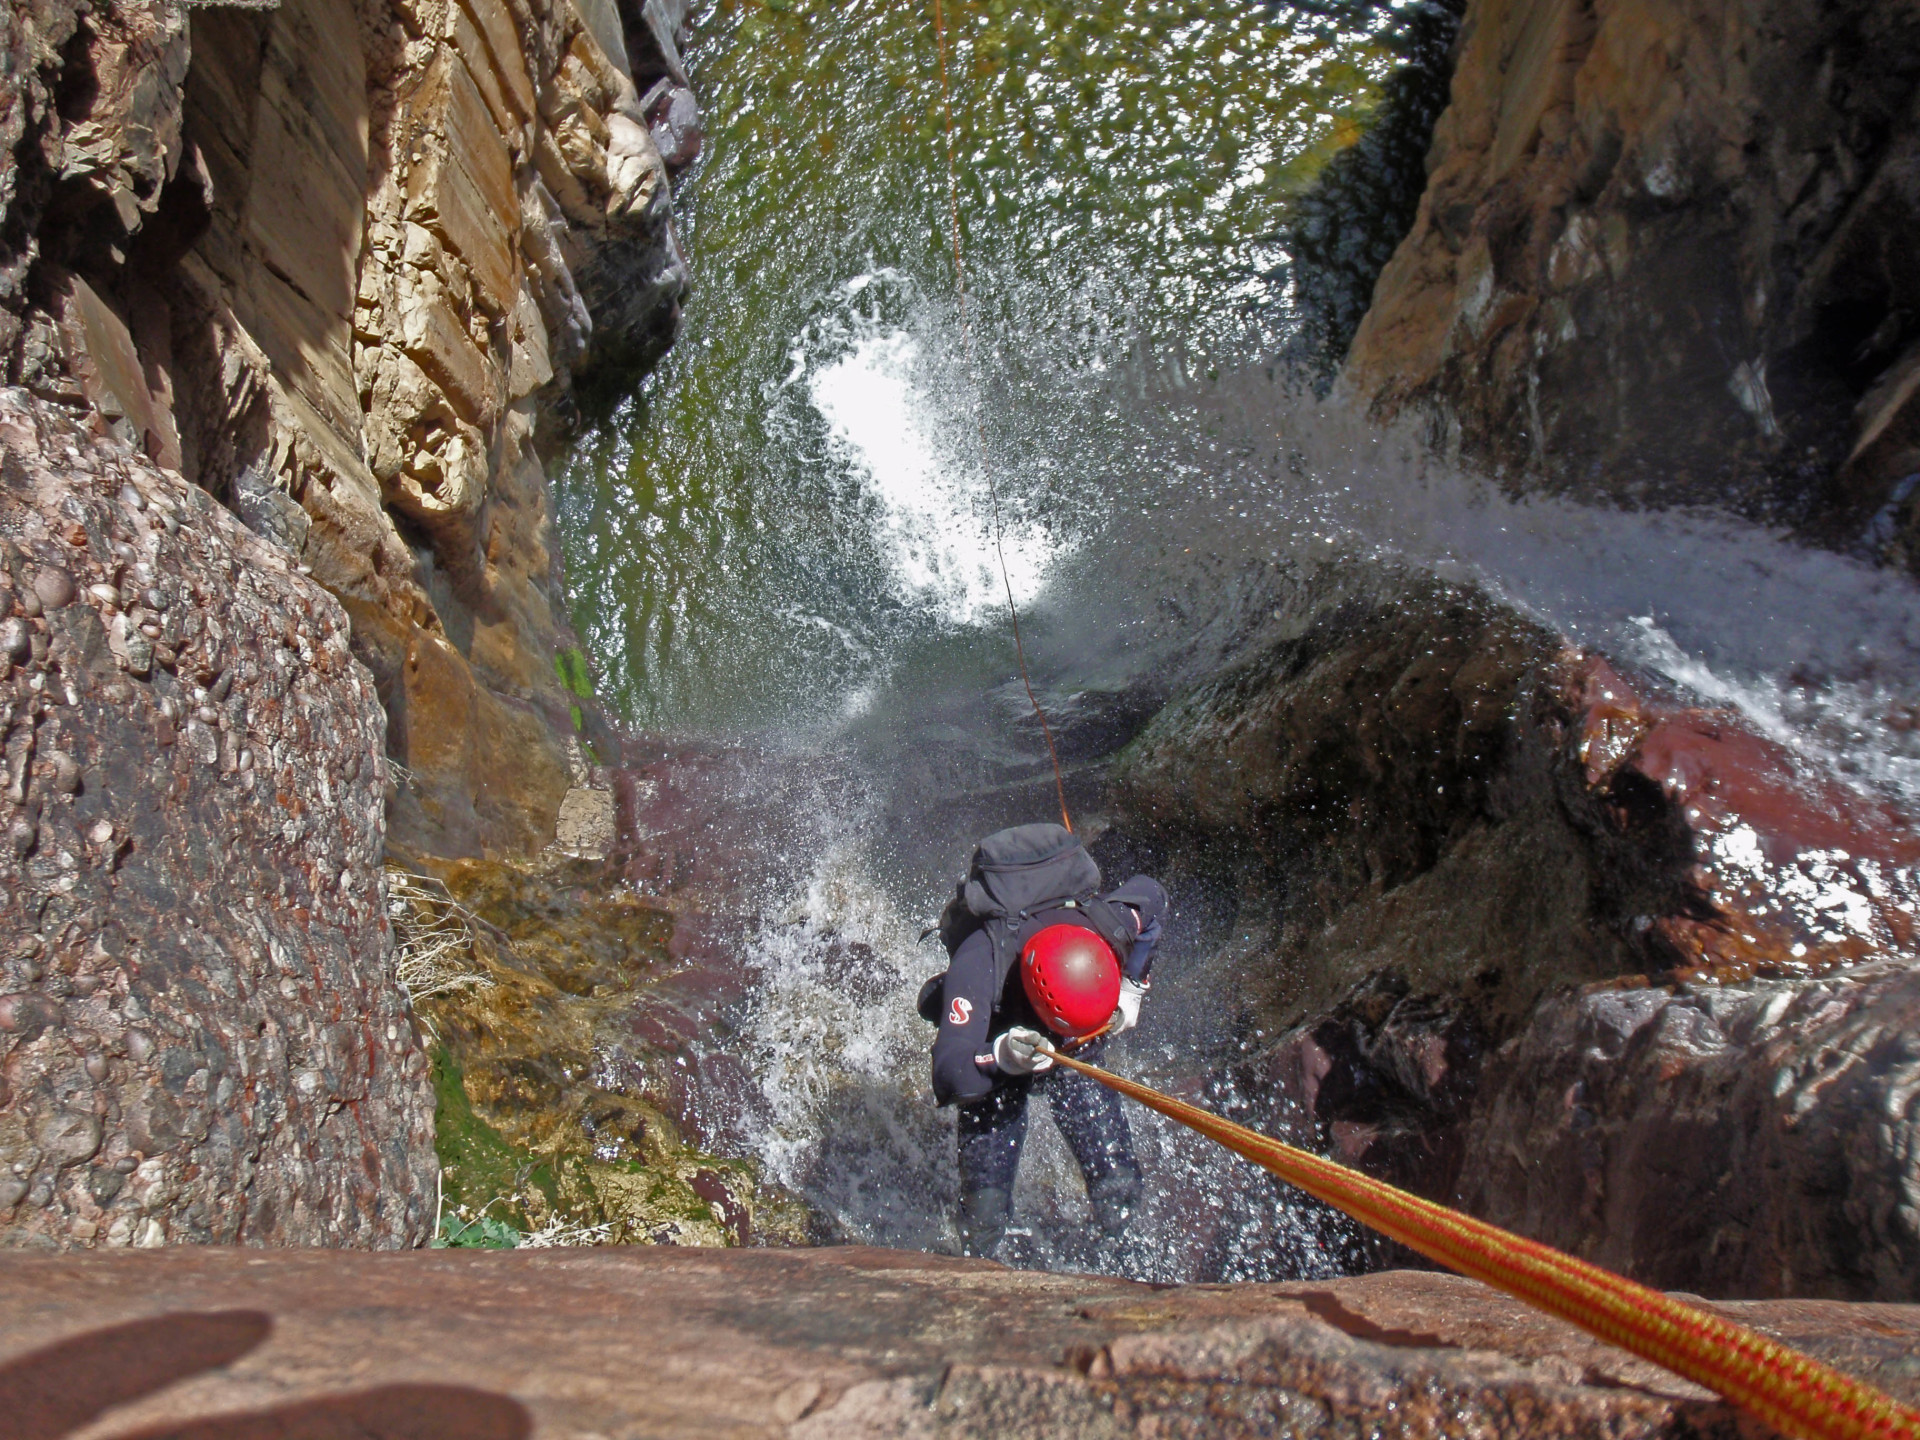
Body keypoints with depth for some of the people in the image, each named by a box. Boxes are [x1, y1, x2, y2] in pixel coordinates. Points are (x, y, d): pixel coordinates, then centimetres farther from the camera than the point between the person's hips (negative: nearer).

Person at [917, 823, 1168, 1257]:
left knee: (1118, 1188, -5)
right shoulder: (978, 961, -44)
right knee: (985, 1207, -7)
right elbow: (949, 1074, -47)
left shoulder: (1112, 922, -35)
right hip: (992, 1052, -2)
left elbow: (1151, 894, -8)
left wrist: (1134, 987, -13)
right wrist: (1001, 1057, -67)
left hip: (1080, 1067, 3)